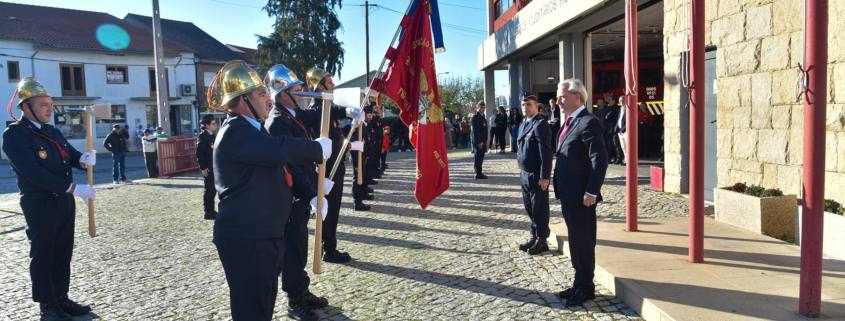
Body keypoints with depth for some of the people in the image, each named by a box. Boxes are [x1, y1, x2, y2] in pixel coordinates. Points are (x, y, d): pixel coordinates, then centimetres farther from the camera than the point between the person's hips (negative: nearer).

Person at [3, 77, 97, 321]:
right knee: (43, 256, 3)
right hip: (39, 204, -7)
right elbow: (34, 172, -22)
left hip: (64, 201, 8)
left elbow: (70, 155, 12)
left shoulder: (52, 131, 12)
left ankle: (61, 299, 26)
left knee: (63, 254, 14)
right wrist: (73, 188, -25)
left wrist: (83, 159, -14)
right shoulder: (14, 134, -13)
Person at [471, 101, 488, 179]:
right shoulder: (475, 117, -11)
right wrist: (479, 142, -19)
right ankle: (478, 174, -3)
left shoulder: (482, 116, 17)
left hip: (483, 140, 9)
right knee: (479, 157, -6)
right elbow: (475, 130, -17)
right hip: (478, 141, -9)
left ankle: (479, 172, 20)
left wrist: (484, 140, 16)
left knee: (480, 157, 13)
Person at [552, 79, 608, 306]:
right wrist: (560, 189, 15)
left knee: (583, 243, 3)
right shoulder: (569, 122, 14)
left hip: (581, 196, -9)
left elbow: (600, 160, -21)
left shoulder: (589, 123, -15)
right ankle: (579, 284, 29)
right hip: (567, 194, 9)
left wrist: (591, 192, -21)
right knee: (576, 242, 17)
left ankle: (585, 288, 16)